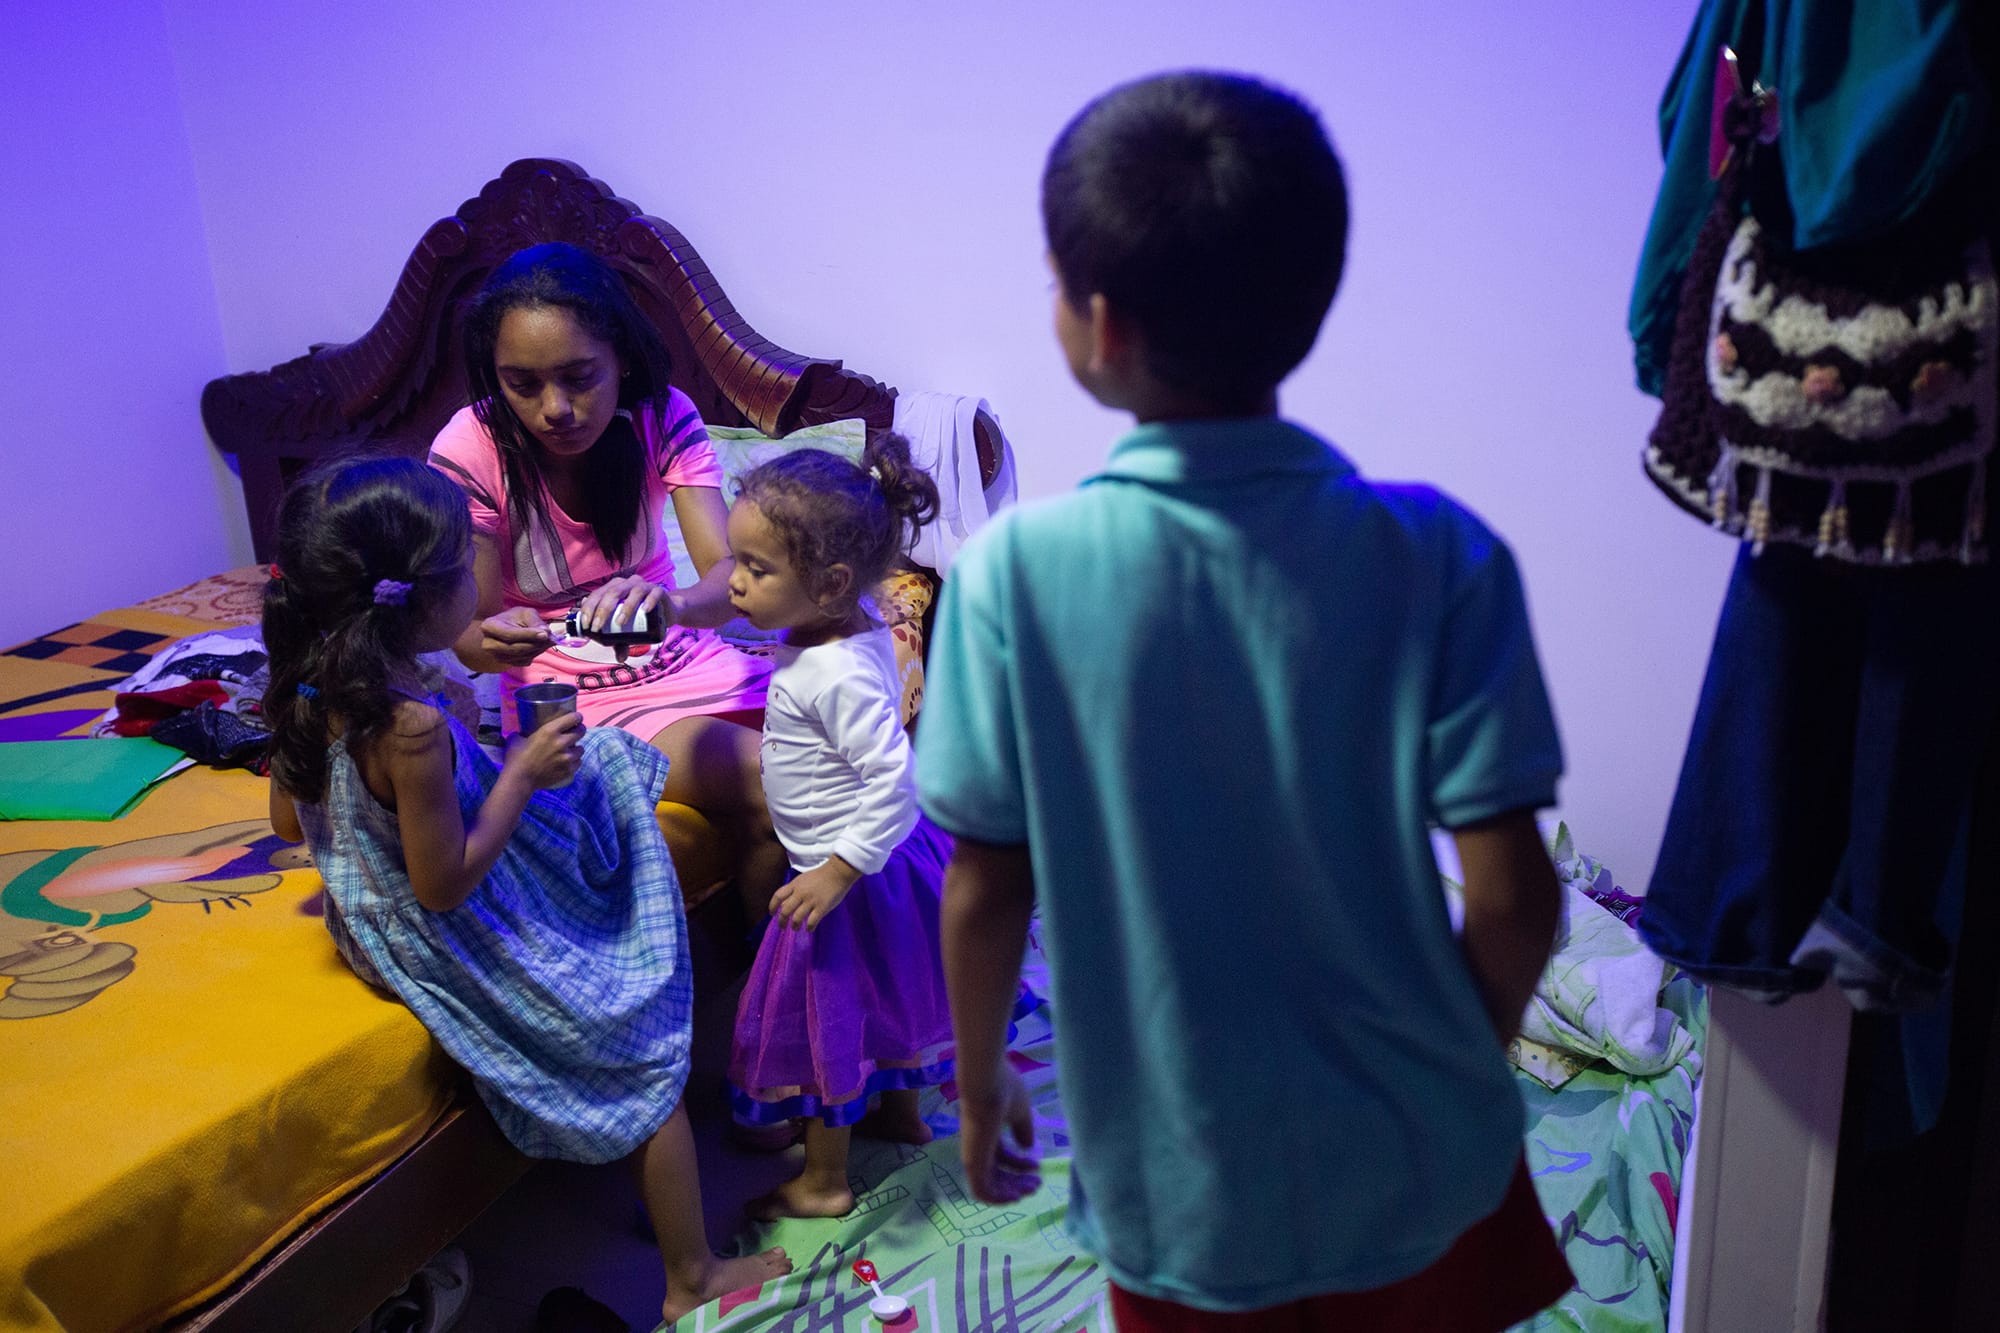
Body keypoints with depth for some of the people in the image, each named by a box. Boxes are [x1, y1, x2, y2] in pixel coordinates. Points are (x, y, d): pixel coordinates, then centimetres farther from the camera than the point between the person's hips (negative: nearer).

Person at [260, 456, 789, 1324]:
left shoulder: (305, 692, -10)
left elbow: (289, 823, 4)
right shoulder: (414, 729, -36)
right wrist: (521, 774, -20)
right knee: (651, 1051, 8)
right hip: (458, 949, -9)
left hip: (370, 918, 9)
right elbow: (447, 883, -28)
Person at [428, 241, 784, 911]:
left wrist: (676, 603, -48)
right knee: (769, 794, -24)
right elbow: (470, 634, -13)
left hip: (679, 656, 4)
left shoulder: (662, 416, -12)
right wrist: (496, 641, -39)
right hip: (573, 696, -4)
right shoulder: (471, 451, -18)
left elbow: (729, 572, -24)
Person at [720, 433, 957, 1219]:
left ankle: (824, 1181, 27)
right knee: (880, 997, 28)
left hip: (852, 872, -10)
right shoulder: (855, 627, -5)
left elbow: (895, 782, -35)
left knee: (821, 1019, 8)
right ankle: (901, 1113, 51)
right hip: (886, 857, 10)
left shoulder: (837, 676, -33)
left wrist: (838, 873, -30)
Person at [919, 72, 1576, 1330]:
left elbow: (988, 895, -11)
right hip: (1415, 1157, 1)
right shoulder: (1438, 557, -17)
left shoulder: (1015, 572, -19)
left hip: (1178, 1180, 0)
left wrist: (982, 1082, 7)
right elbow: (1515, 896, -14)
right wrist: (1470, 1053, 6)